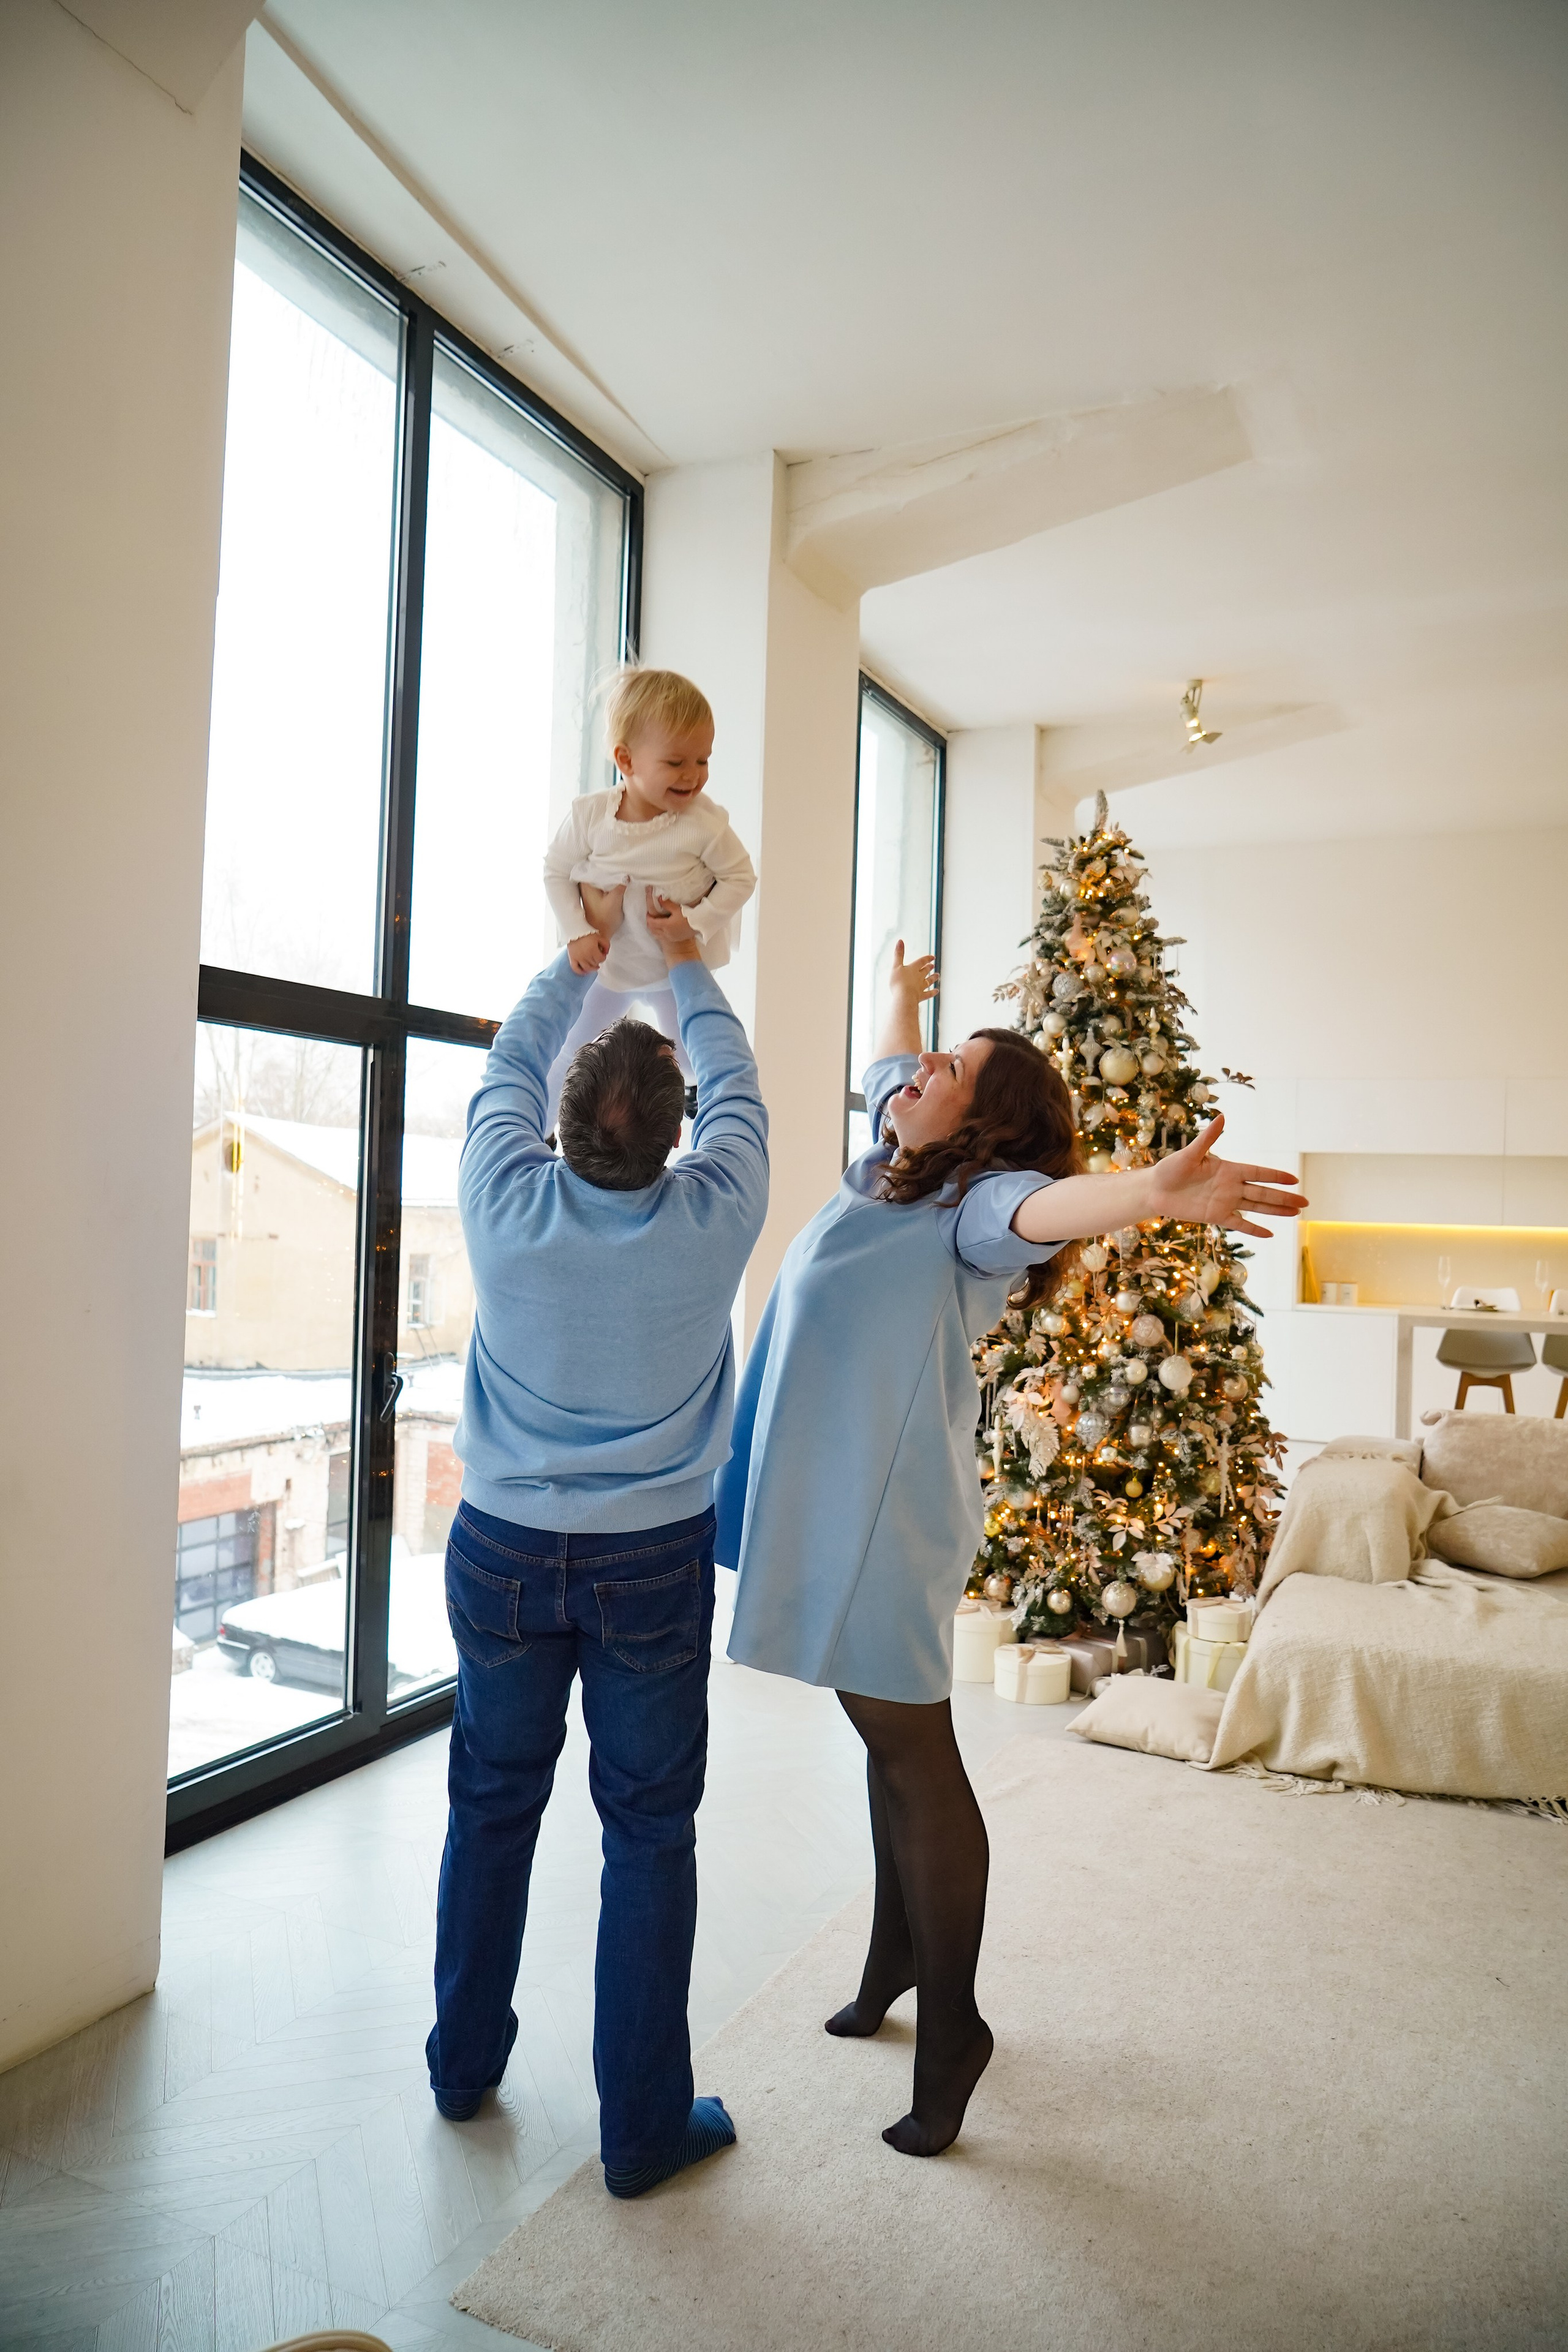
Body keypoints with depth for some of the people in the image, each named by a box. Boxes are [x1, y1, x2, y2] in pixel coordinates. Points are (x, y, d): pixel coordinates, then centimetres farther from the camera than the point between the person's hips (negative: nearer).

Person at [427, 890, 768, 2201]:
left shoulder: (509, 1204, -15)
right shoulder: (714, 1218, -16)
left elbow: (509, 1067, 5)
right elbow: (736, 1084, 3)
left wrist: (580, 959, 19)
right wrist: (686, 962, 17)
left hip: (504, 1552, 2)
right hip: (653, 1564, -2)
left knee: (492, 1808, 19)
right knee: (650, 1832, 10)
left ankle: (465, 2065, 39)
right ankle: (643, 2125, 22)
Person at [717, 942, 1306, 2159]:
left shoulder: (974, 1211, -15)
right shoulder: (891, 1176, 9)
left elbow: (1036, 1208, -39)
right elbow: (887, 1070, 29)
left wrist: (1154, 1191, -60)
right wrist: (903, 995, 47)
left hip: (889, 1519, -8)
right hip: (830, 1505, 9)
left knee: (916, 1757, 2)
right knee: (889, 1741, 21)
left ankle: (950, 2029, 19)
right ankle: (896, 1955, 39)